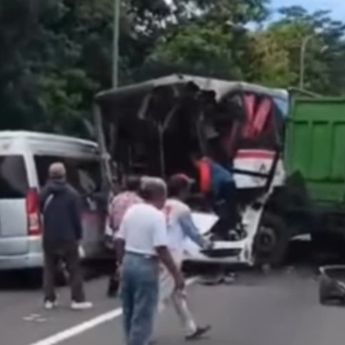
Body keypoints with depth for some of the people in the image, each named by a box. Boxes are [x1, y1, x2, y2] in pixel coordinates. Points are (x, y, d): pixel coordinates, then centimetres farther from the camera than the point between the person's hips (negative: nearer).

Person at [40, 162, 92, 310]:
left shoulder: (44, 193, 1)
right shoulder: (71, 193, -9)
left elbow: (41, 212, 12)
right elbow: (76, 217, -7)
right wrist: (78, 236, 0)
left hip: (49, 237, 3)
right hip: (68, 237, -3)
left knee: (49, 268, 12)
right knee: (74, 268, 3)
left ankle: (49, 299, 11)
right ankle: (78, 299, 1)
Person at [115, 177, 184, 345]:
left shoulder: (131, 211, 8)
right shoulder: (157, 215, -14)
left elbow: (119, 241, 11)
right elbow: (161, 249, -19)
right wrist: (177, 274, -14)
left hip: (129, 262, 8)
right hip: (146, 265, -8)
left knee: (130, 313, 19)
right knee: (142, 316, -1)